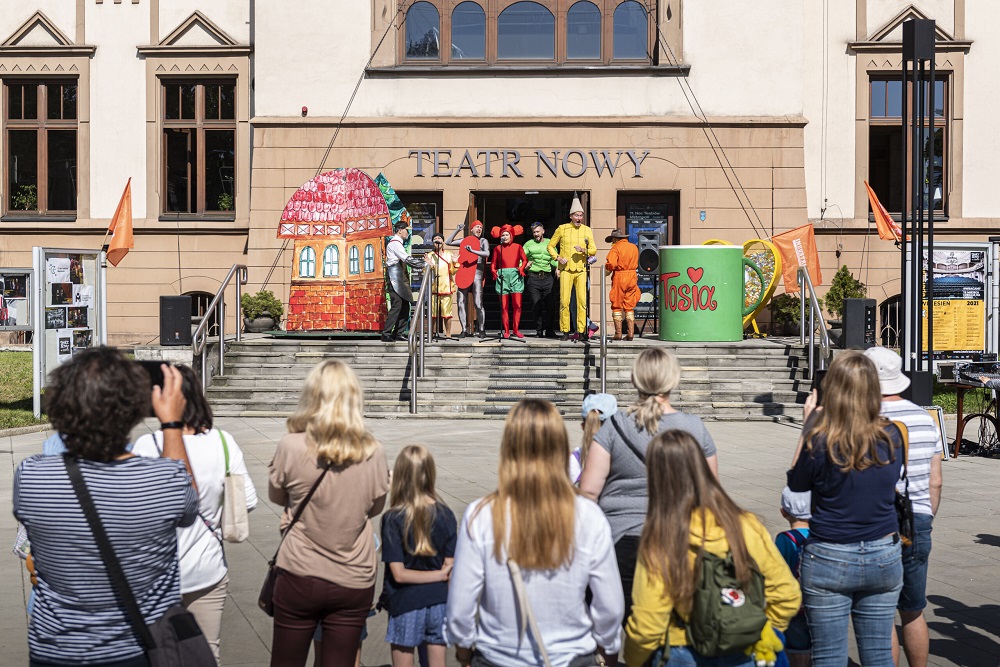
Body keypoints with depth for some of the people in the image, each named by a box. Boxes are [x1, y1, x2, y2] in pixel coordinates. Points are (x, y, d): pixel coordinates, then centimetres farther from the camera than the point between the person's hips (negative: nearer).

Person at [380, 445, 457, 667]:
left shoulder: (393, 519, -15)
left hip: (407, 605, -3)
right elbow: (450, 567, -3)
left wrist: (440, 575, -10)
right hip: (439, 602, 3)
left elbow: (398, 574, -16)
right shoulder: (445, 515, -5)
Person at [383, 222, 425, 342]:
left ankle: (397, 334, 10)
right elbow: (407, 259, -17)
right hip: (396, 279, -10)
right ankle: (386, 335, -12)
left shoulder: (398, 243, 23)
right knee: (397, 306, -14)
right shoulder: (394, 243, -9)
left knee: (405, 307, 7)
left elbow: (406, 260, 18)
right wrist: (423, 265, -15)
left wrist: (423, 263, 11)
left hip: (402, 280, 10)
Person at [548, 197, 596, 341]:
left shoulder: (587, 230, 8)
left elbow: (594, 250, 7)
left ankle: (581, 330, 3)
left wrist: (584, 250, -14)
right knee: (564, 301, -4)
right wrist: (558, 258, -4)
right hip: (566, 270, -1)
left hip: (581, 270, 1)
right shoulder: (562, 229, 4)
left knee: (582, 301, -3)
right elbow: (550, 246, 11)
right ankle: (565, 331, 4)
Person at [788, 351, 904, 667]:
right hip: (884, 557, 4)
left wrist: (808, 426, 0)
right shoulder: (892, 436, -9)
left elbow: (795, 483, 0)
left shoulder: (819, 443, -19)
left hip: (829, 561, -3)